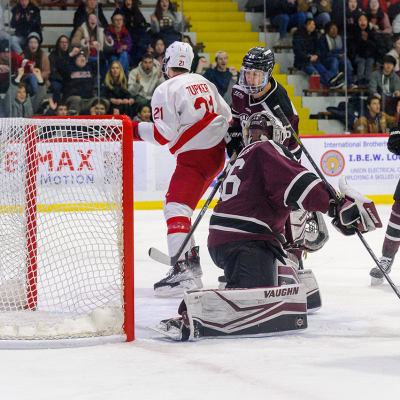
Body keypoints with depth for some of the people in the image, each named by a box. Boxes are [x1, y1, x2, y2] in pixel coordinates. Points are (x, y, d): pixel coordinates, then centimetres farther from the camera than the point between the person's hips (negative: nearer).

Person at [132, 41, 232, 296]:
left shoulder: (166, 91, -11)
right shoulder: (204, 83, 15)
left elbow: (165, 135, -18)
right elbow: (227, 118, 21)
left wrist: (137, 129, -8)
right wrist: (232, 148, 32)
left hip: (194, 157, -9)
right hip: (217, 152, 9)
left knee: (176, 208, -15)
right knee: (177, 206, 20)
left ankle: (183, 271, -29)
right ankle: (191, 258, 22)